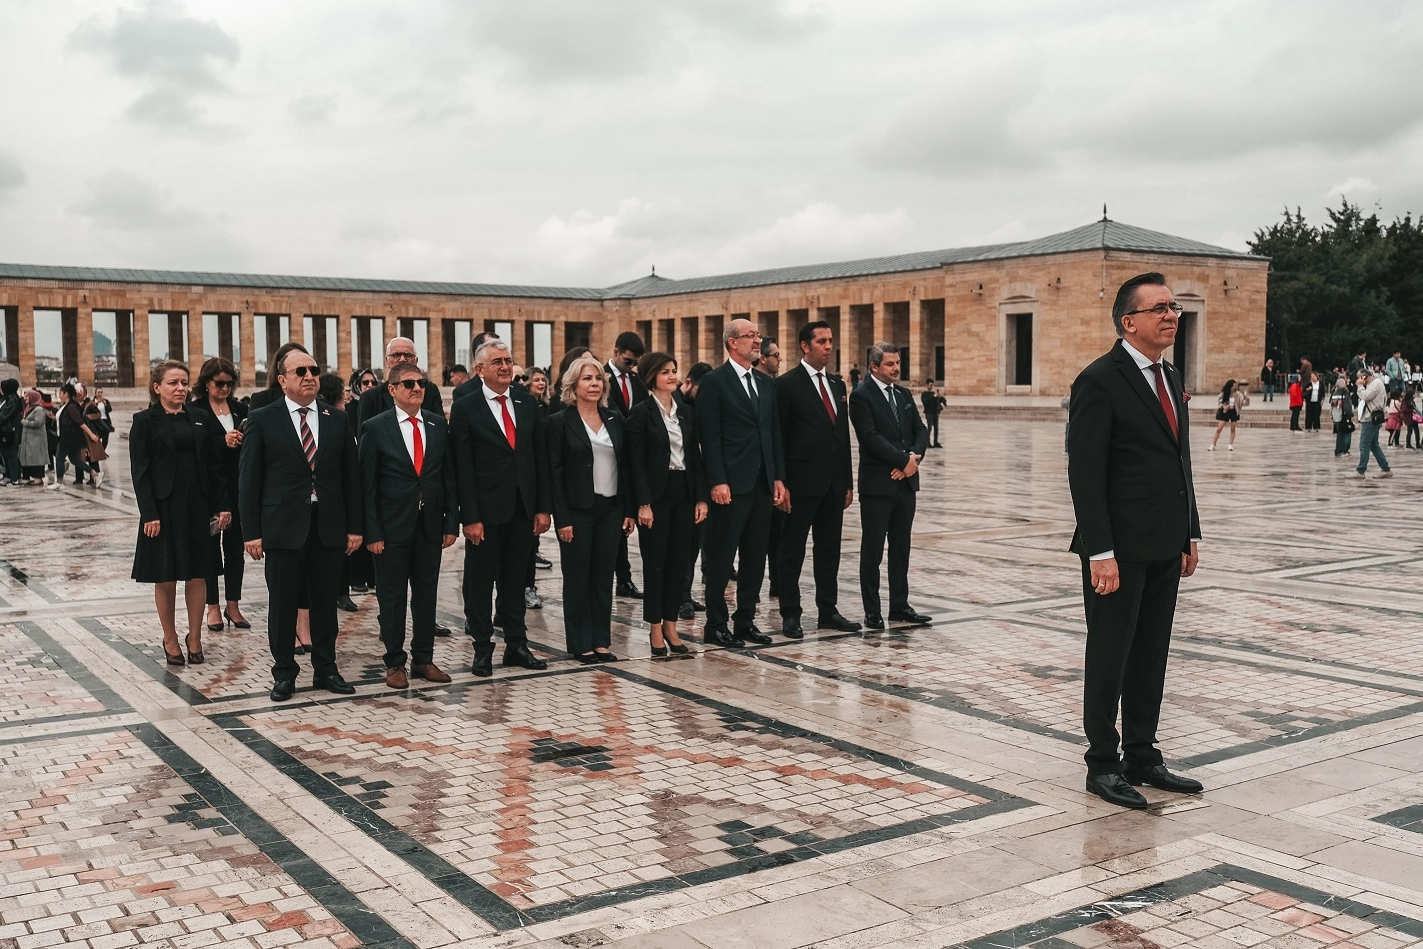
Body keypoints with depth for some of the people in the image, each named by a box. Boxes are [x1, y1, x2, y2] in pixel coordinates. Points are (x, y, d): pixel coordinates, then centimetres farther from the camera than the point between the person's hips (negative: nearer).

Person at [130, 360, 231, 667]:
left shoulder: (200, 419, 8)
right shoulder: (145, 422, -2)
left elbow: (215, 466, 8)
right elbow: (140, 472, -6)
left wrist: (223, 505, 1)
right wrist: (149, 514, -13)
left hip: (198, 507, 3)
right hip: (164, 508, -3)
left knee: (197, 575, 5)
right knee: (165, 578, 5)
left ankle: (194, 638, 17)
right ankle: (170, 641, 18)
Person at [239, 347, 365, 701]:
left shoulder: (337, 419, 8)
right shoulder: (262, 419, -1)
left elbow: (351, 476, 9)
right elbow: (248, 479, -2)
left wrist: (355, 526, 4)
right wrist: (251, 532, -7)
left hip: (329, 527, 2)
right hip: (283, 526, -2)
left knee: (326, 602, 9)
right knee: (282, 603, 5)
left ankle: (325, 669, 21)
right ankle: (284, 673, 18)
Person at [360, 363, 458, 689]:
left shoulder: (438, 424, 5)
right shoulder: (375, 428, -5)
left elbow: (449, 477, 7)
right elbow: (368, 485, -6)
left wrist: (452, 523, 2)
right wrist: (372, 532, -10)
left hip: (430, 524, 3)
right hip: (392, 526, -3)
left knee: (426, 594, 10)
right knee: (392, 596, 5)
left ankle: (423, 659, 21)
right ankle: (394, 662, 17)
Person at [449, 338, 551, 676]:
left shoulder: (527, 403, 7)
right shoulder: (465, 408, -5)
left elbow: (540, 457, 8)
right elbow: (462, 468, -8)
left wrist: (543, 507, 3)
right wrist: (470, 517, -13)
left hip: (523, 508, 4)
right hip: (486, 510, -4)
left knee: (515, 579, 13)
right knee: (480, 582, 6)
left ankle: (517, 645, 22)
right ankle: (482, 649, 16)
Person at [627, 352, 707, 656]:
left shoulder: (687, 412, 10)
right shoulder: (641, 412, -6)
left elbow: (696, 457, 10)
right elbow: (637, 461, -9)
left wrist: (701, 497, 3)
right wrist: (643, 503, -15)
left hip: (684, 493, 5)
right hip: (656, 494, -5)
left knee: (680, 561, 7)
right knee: (655, 562, 1)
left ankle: (671, 625, 17)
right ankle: (655, 628, 11)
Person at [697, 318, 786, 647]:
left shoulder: (765, 383, 15)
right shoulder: (714, 381, -6)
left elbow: (774, 433, 15)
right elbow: (710, 437, -11)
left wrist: (779, 477, 8)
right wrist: (718, 481, -17)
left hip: (762, 483, 7)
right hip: (731, 484, -7)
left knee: (755, 557, 11)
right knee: (721, 557, 1)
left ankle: (746, 621, 20)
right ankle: (716, 624, 10)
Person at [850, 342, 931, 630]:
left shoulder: (903, 394, 13)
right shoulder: (861, 396, -9)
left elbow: (920, 431, 9)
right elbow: (871, 437, -18)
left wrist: (914, 457, -9)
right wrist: (904, 460, -17)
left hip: (906, 480, 7)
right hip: (877, 484, -7)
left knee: (901, 547, 12)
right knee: (872, 549, 1)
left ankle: (900, 606, 20)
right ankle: (872, 611, 8)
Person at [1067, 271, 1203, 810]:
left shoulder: (1170, 378, 14)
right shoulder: (1100, 381, -13)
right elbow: (1085, 473, -16)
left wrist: (1191, 534, 15)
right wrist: (1100, 553, -20)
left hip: (1165, 546, 8)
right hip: (1121, 548, -8)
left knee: (1151, 656, 14)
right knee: (1110, 657, 3)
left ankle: (1142, 757, 26)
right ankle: (1103, 764, 15)